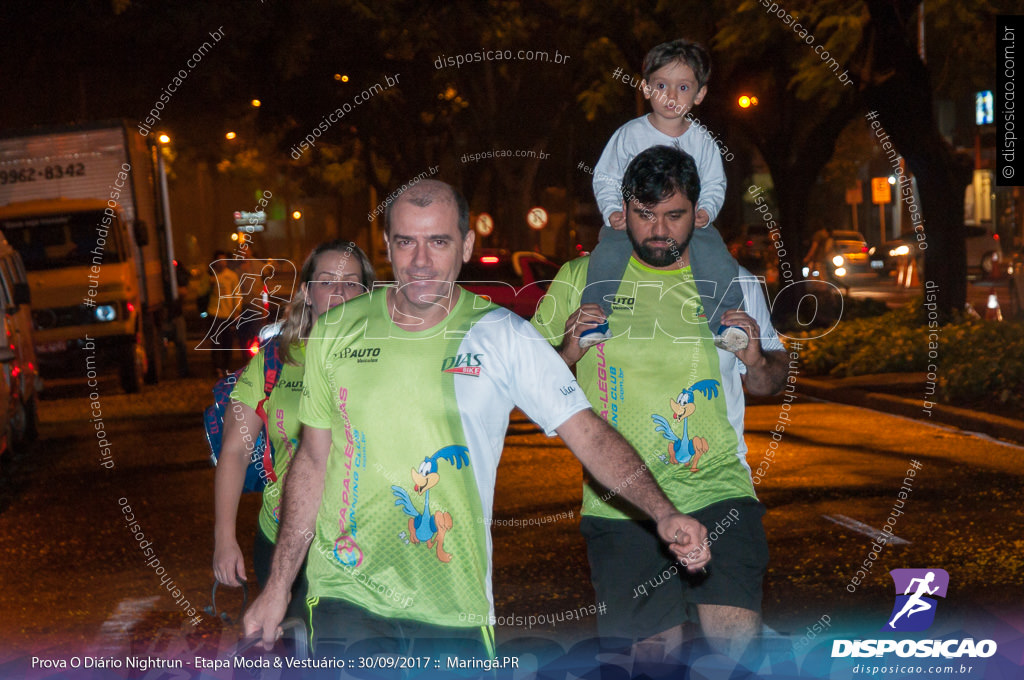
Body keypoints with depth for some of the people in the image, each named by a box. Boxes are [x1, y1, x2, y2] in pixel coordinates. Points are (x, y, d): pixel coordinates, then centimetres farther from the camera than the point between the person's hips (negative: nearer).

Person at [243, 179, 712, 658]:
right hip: (347, 595, 1)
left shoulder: (504, 337, -4)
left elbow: (589, 435, -8)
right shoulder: (336, 332, 3)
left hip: (454, 606, -1)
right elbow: (312, 461, 10)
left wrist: (663, 512, -24)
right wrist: (277, 587, 10)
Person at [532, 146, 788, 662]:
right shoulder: (581, 280, 4)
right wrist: (569, 352, -13)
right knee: (656, 644, 8)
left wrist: (756, 361, -6)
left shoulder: (735, 283, 6)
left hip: (717, 493, 0)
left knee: (738, 640, -15)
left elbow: (770, 383, 17)